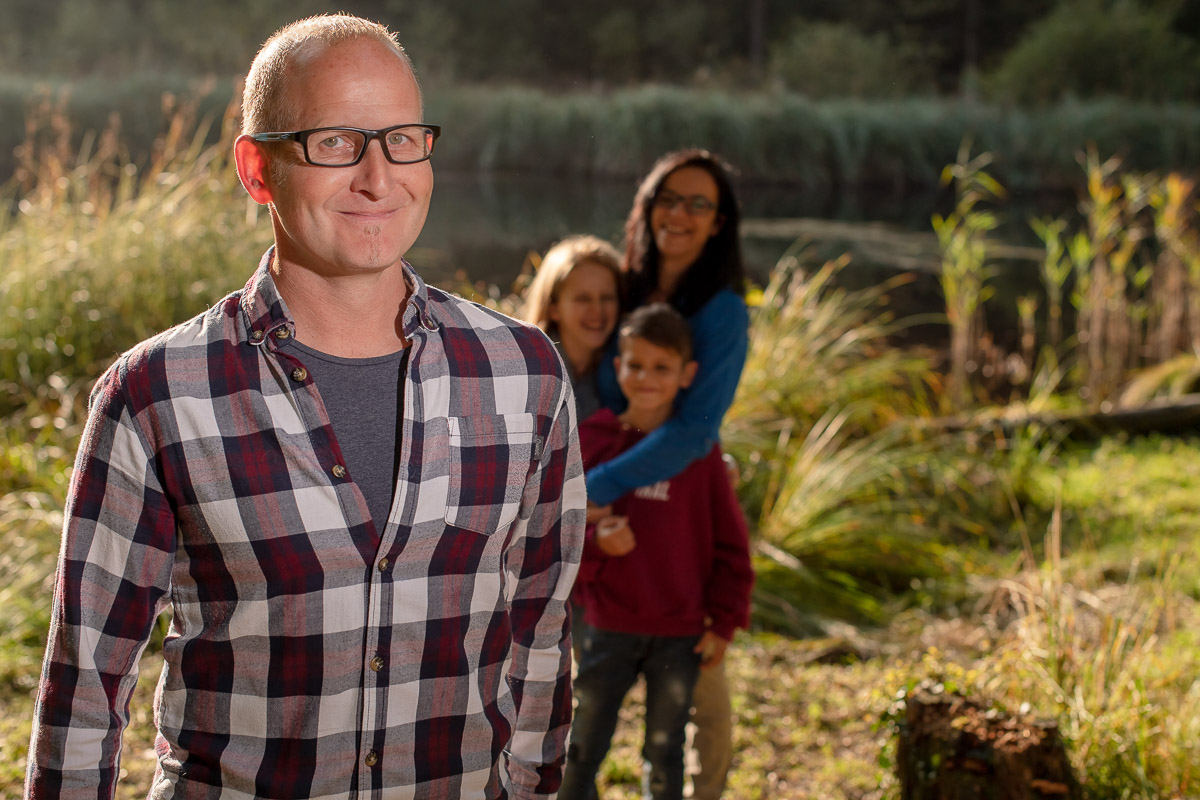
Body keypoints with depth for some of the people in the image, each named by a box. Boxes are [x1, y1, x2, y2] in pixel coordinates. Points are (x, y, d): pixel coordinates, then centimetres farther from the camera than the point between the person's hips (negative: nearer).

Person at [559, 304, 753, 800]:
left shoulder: (699, 450, -4)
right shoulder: (592, 440, -4)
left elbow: (729, 542, 2)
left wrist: (723, 623, 0)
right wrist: (595, 542, -19)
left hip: (679, 637, 0)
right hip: (609, 629, 0)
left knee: (664, 754, 13)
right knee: (582, 753, 10)